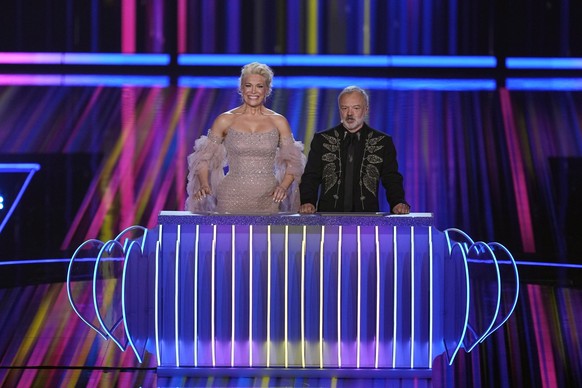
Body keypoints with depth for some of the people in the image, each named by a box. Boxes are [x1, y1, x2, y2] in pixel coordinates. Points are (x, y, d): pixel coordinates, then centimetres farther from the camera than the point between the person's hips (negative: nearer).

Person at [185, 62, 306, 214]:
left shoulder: (278, 122, 5)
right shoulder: (225, 120, 2)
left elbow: (293, 161, 6)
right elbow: (203, 158, 3)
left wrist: (283, 186, -12)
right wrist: (204, 185, -14)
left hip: (268, 200, 1)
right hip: (233, 199, -1)